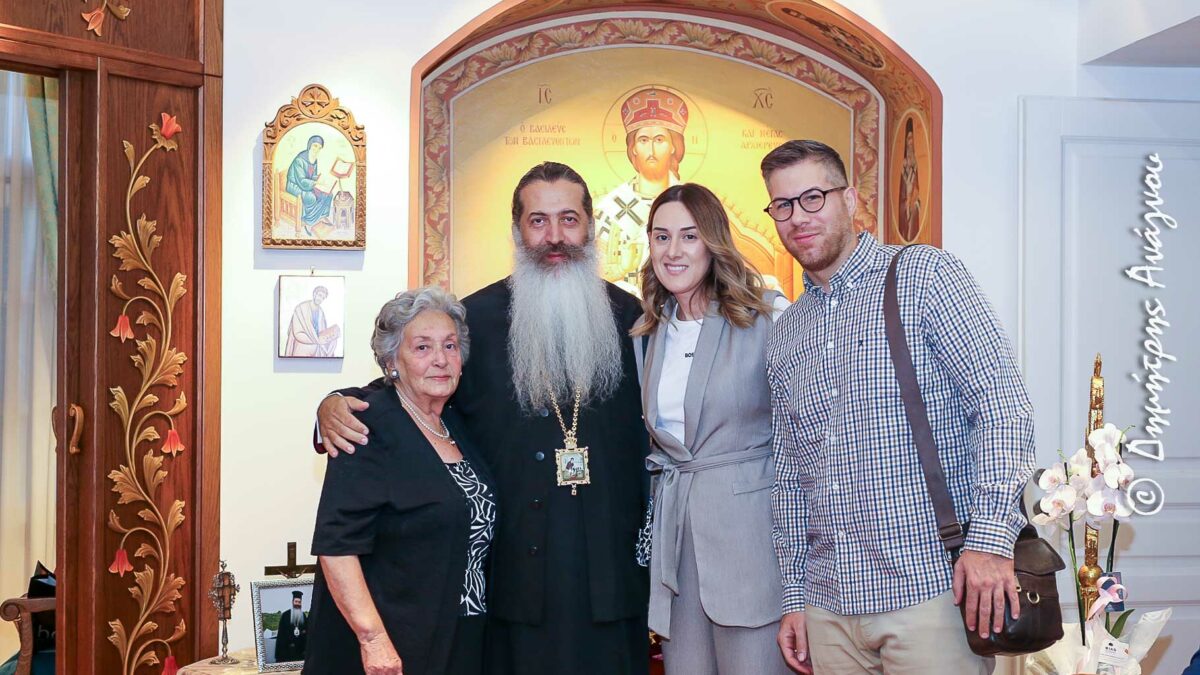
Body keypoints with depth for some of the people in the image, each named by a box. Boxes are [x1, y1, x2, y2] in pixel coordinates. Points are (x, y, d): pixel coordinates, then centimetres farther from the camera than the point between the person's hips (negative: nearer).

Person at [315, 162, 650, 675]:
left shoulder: (630, 317, 4)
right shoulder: (476, 319, 1)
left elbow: (656, 433, 8)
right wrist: (337, 405, -11)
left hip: (612, 575, 1)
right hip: (517, 571, -1)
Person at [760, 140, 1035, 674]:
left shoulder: (924, 275, -2)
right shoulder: (785, 334, 15)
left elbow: (1001, 401, -11)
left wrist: (990, 538, -20)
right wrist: (793, 596, 14)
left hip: (931, 586, -5)